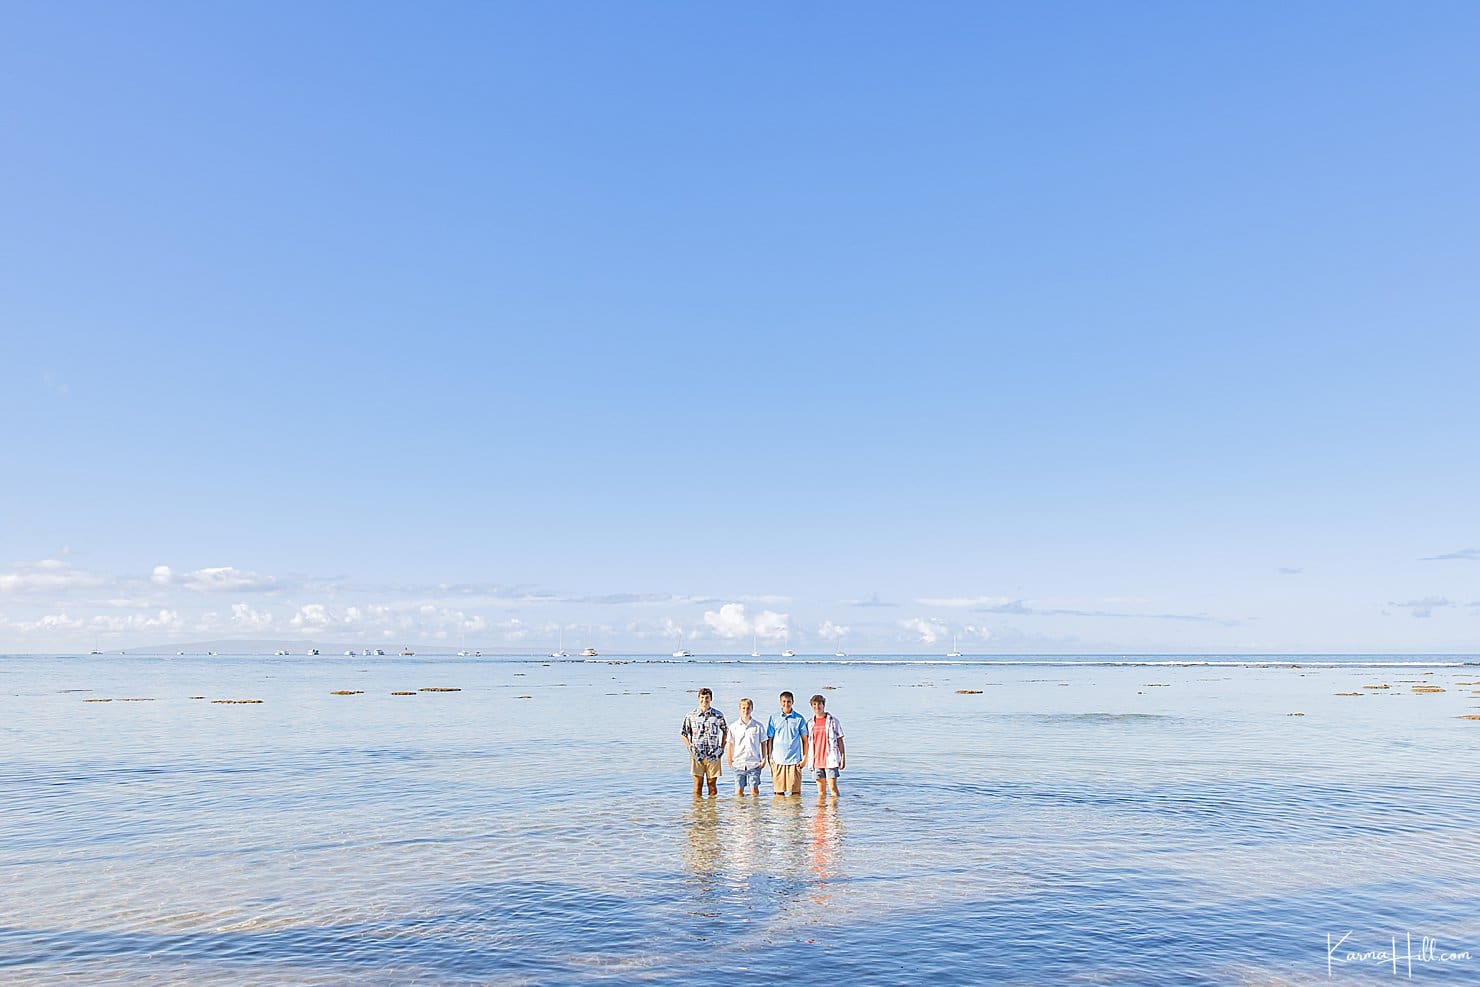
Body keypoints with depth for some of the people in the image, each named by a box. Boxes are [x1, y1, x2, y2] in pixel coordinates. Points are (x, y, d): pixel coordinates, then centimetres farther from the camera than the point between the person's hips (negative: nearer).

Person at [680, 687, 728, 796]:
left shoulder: (718, 715, 2)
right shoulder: (691, 716, 1)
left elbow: (726, 731, 16)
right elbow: (683, 733, 11)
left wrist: (722, 747, 7)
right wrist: (689, 747, 0)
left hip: (713, 755, 0)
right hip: (697, 755, 0)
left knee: (712, 784, 6)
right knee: (698, 784, 1)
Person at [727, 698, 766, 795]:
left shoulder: (758, 726, 1)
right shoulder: (734, 726, 3)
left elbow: (763, 743, 8)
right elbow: (731, 743, 9)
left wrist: (764, 758, 3)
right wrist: (730, 759, 5)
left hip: (754, 763, -1)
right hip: (739, 763, 1)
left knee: (754, 789, -2)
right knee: (739, 790, 2)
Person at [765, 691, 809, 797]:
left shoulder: (799, 718, 4)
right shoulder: (773, 718, 6)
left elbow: (805, 739, 8)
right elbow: (769, 739, 9)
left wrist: (805, 757, 1)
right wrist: (769, 757, 3)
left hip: (795, 760, -1)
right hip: (778, 760, 1)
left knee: (795, 791, 0)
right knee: (779, 791, 3)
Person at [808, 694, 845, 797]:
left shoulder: (832, 720, -1)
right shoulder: (810, 723, 9)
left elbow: (839, 740, 1)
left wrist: (843, 757, -3)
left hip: (830, 760, -4)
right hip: (817, 761, 4)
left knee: (833, 787, -7)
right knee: (821, 791, 8)